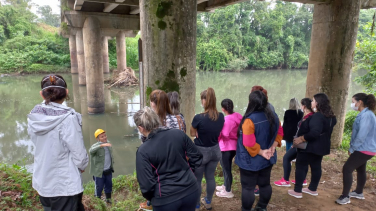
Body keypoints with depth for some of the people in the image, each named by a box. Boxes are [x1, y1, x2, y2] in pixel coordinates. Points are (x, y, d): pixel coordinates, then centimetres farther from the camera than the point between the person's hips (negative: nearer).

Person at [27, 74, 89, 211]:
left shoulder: (34, 116, -5)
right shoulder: (68, 118, -23)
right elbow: (78, 151, -18)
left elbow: (39, 144, 2)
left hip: (41, 182, 6)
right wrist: (82, 165, 2)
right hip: (65, 184, -6)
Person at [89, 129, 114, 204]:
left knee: (109, 186, 18)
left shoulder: (108, 143, 5)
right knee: (99, 187, 4)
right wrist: (102, 145, -51)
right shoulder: (96, 146, -16)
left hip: (108, 170, 6)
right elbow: (91, 150, -41)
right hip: (99, 172, -6)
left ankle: (108, 200, 36)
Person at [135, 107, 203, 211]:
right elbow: (197, 157, 2)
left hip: (165, 199, -3)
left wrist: (150, 198, 6)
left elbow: (147, 185, -14)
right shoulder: (178, 134, -7)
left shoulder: (143, 151, -16)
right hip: (190, 190, 4)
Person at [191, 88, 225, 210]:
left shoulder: (198, 118, -24)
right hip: (215, 150, 5)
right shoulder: (221, 117, -8)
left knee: (197, 180, 13)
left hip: (201, 152, -5)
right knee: (210, 177, 21)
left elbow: (192, 134, -7)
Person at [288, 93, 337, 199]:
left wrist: (301, 139, -28)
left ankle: (297, 191, 6)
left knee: (301, 167, 0)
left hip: (310, 146, -9)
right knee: (316, 167, 17)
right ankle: (313, 189, 29)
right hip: (321, 146, 10)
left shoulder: (317, 116, -25)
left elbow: (314, 132, -36)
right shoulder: (330, 116, 8)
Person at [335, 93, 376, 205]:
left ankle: (345, 196, -2)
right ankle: (359, 192, 37)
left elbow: (361, 135, -26)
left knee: (347, 169, -10)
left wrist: (352, 148, -15)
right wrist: (353, 148, 13)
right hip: (364, 149, 10)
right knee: (360, 170, 21)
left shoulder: (366, 115, -22)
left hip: (363, 150, -10)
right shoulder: (365, 114, 10)